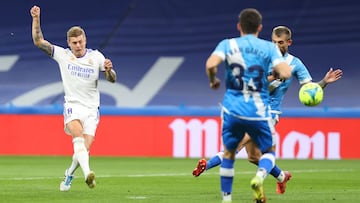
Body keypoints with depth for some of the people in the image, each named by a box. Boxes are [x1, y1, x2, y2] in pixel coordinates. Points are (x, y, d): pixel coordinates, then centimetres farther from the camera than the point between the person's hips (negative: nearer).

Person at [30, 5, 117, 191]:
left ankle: (69, 174, 23)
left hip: (91, 108, 1)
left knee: (84, 148, -6)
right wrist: (36, 19, -7)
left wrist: (108, 70, -20)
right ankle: (87, 173, -46)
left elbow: (112, 79, 3)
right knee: (78, 136, -30)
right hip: (72, 105, -1)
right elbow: (38, 41, 4)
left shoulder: (96, 56, 3)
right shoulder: (62, 55, 4)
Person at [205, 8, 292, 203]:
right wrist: (275, 74, 11)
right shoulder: (269, 48, 1)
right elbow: (285, 73, -12)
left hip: (233, 110, 1)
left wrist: (213, 81, 4)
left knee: (228, 154, 19)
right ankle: (260, 176, -17)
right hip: (259, 112, -1)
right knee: (269, 152, 15)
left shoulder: (227, 44, 2)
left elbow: (211, 64, -16)